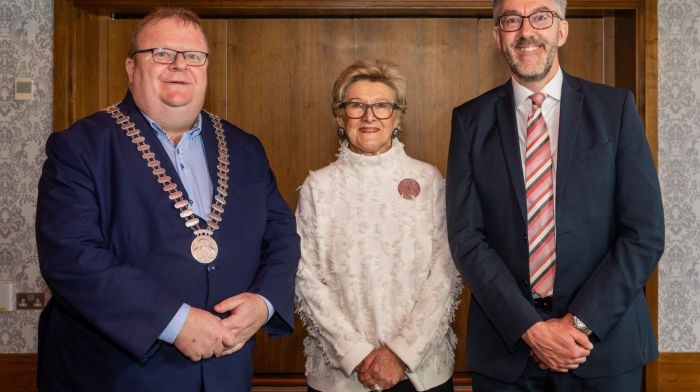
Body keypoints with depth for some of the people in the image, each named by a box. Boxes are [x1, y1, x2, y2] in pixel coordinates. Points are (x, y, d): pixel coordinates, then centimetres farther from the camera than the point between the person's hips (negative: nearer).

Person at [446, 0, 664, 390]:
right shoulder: (471, 120, 0)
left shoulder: (615, 108, -1)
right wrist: (529, 327, -13)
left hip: (604, 340, 0)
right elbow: (466, 237, -4)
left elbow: (645, 232, -5)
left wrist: (582, 323, -12)